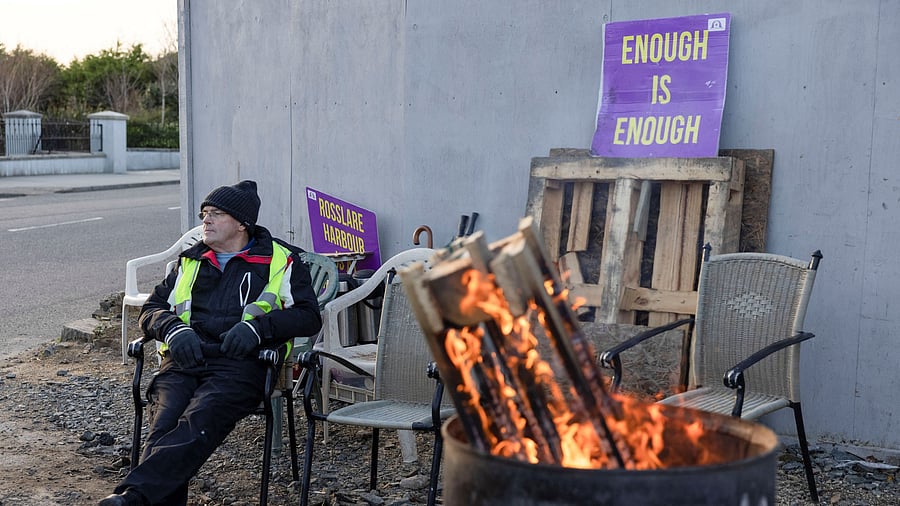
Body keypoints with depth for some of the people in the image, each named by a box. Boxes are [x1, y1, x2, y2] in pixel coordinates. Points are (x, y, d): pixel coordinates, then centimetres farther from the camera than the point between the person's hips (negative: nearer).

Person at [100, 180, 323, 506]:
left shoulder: (280, 261, 16)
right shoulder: (190, 261, 29)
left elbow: (309, 317, 7)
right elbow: (151, 309, 27)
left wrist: (257, 325, -10)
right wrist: (174, 329, 2)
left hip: (240, 364, -4)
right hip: (183, 361, 4)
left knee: (197, 424, -34)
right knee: (164, 425, -28)